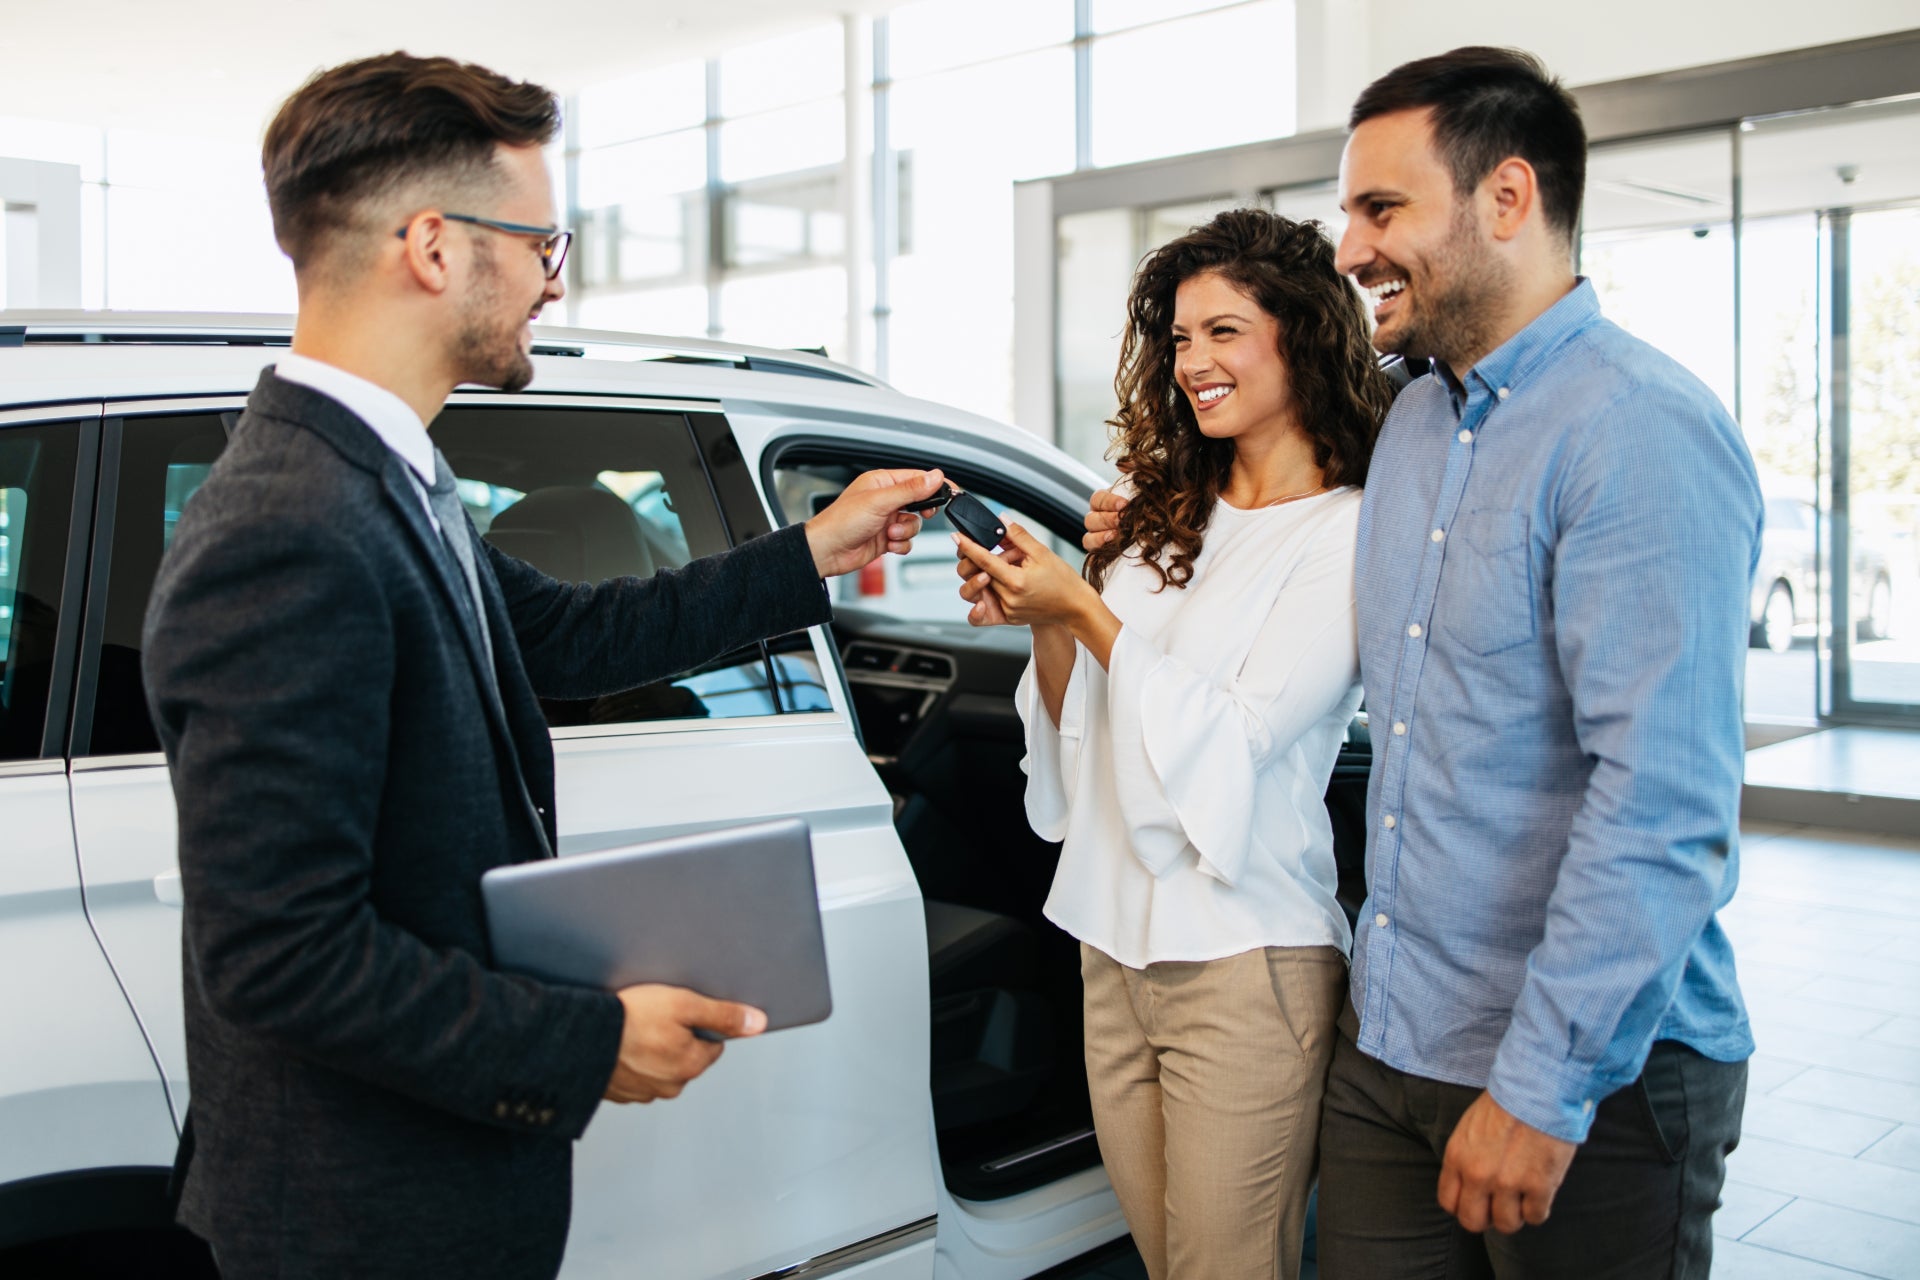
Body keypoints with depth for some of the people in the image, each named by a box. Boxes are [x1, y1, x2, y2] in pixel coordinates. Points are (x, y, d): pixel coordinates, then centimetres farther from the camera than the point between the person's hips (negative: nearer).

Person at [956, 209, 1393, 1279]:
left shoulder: (1348, 536, -9)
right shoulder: (1165, 517, 11)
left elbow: (1232, 740, -16)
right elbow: (1082, 735, 11)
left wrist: (1083, 612, -13)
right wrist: (1039, 622, -6)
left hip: (1244, 964, -7)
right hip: (1116, 948, 7)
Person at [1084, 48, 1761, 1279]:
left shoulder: (1646, 435, -18)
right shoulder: (1415, 418, 9)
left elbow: (1664, 806, -23)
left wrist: (1544, 1086, -21)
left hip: (1590, 1074, -7)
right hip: (1391, 1037, 8)